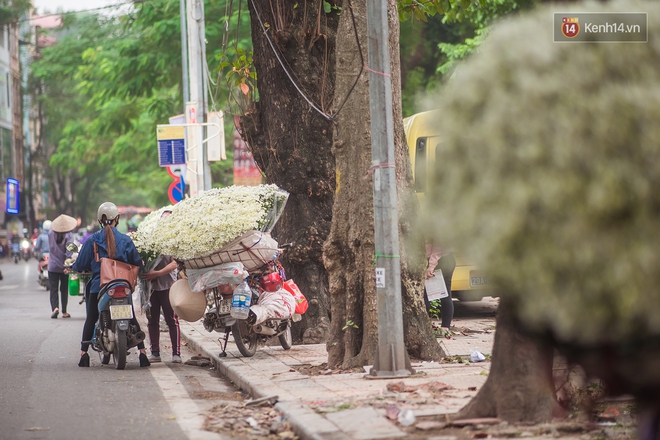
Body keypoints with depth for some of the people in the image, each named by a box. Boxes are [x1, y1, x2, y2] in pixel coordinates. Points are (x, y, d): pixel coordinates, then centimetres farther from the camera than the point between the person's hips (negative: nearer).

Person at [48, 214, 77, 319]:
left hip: (52, 266, 1)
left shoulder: (51, 233, -2)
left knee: (53, 288, 2)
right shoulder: (68, 235, -12)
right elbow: (68, 251, -18)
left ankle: (55, 307, -21)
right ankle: (64, 312, 15)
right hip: (64, 266, -1)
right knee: (64, 289, 12)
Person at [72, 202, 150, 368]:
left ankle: (83, 352, 2)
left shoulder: (92, 240, -3)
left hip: (98, 286, 0)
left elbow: (80, 265, 0)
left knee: (91, 319, 13)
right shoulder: (126, 240, -3)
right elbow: (137, 263, 2)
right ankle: (142, 351, 3)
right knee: (132, 318, 11)